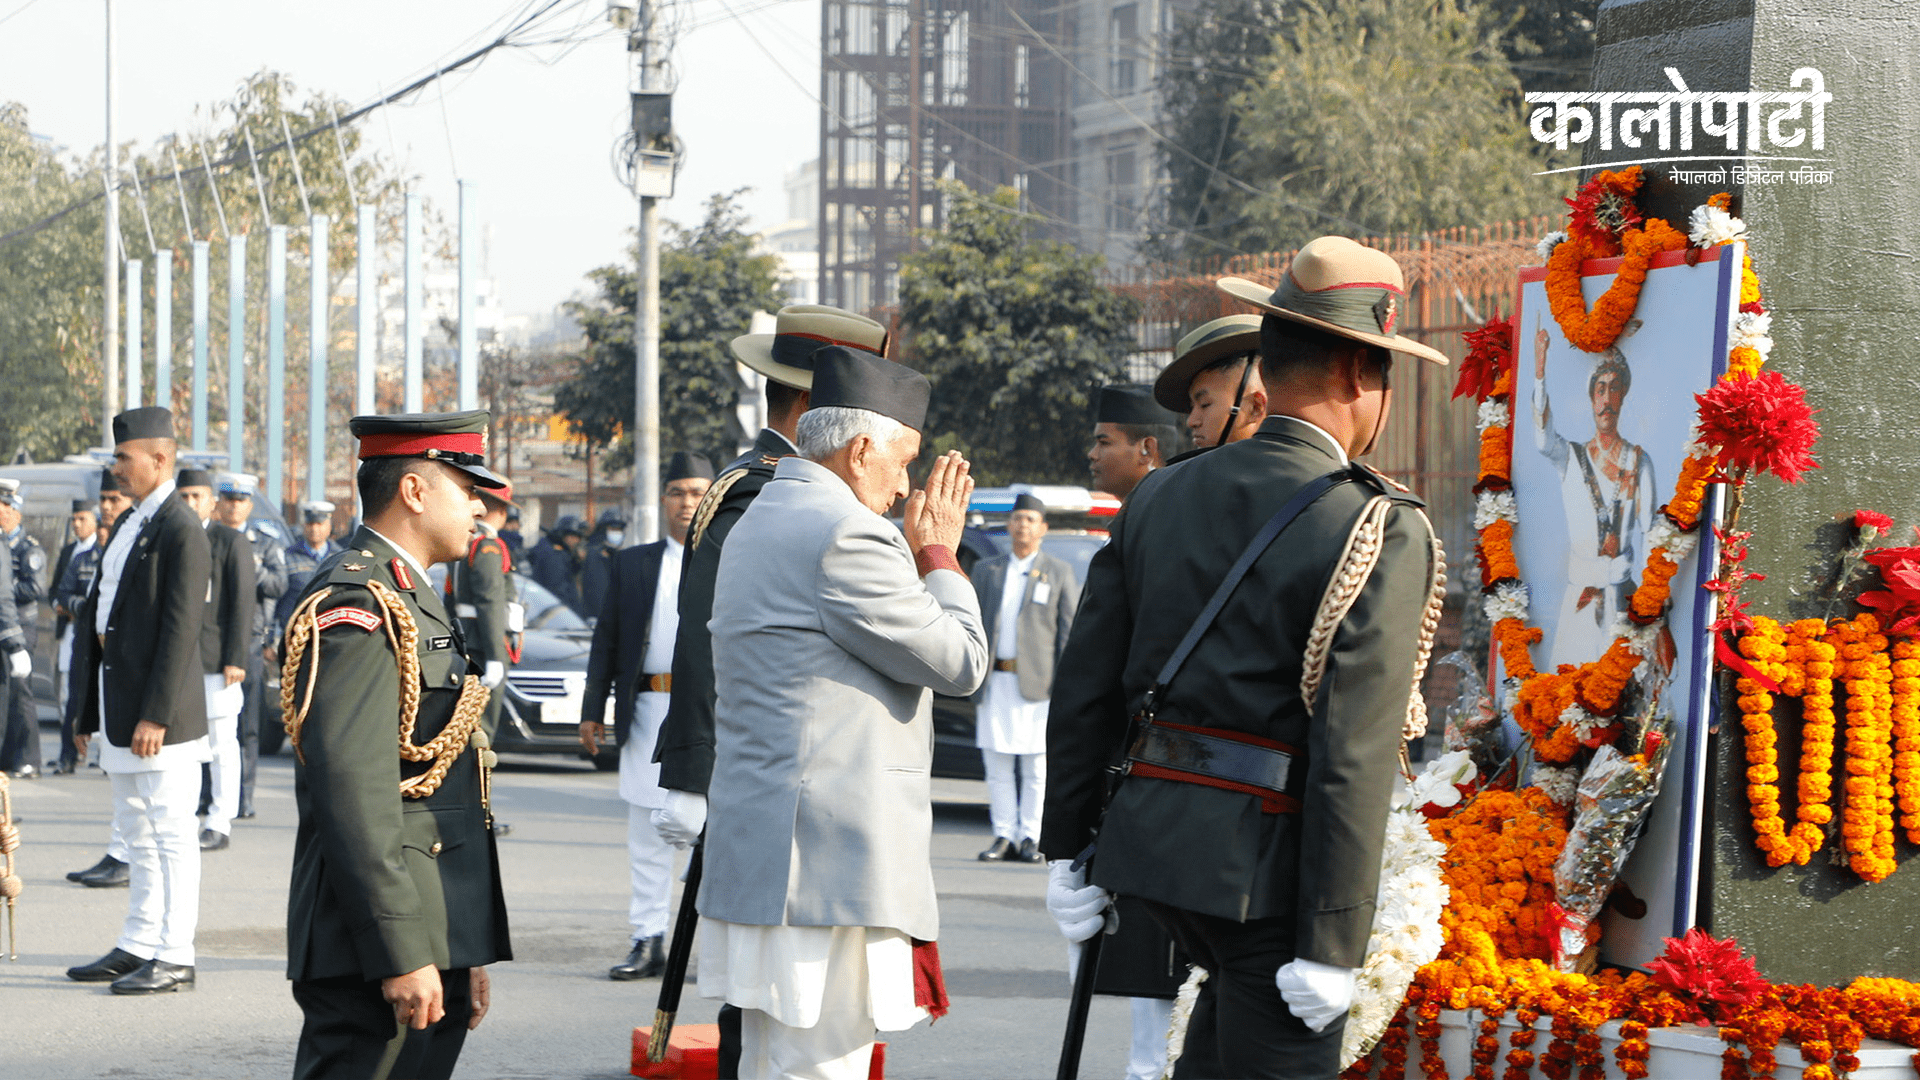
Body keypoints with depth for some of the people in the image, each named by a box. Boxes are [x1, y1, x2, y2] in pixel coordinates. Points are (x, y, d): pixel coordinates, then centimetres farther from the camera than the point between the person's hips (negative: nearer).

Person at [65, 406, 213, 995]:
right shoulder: (127, 525, 16)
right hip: (120, 704, 9)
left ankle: (175, 958, -2)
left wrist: (156, 715, -21)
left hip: (161, 708, -9)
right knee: (136, 835, 14)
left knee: (171, 834, -4)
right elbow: (95, 614, 18)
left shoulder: (182, 531, -13)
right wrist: (85, 707, 17)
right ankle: (138, 947, 20)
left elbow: (180, 628, -18)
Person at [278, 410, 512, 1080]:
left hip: (429, 942, 10)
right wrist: (403, 954, -24)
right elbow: (352, 793, -21)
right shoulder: (357, 608, -13)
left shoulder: (410, 598, 22)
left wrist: (467, 955, 23)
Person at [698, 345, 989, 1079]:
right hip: (831, 866, -11)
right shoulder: (844, 533, -14)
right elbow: (960, 663, -10)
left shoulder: (760, 523, 20)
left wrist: (912, 556, 20)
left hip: (757, 857, 11)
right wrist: (938, 554, 3)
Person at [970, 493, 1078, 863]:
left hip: (1037, 681, -3)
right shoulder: (986, 570, 16)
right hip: (995, 681, 3)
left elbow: (1068, 629, 4)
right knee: (998, 764, 2)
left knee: (1036, 766, -2)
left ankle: (1030, 837, 2)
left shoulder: (1059, 572, 8)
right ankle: (1004, 837, 6)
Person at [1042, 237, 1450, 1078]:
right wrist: (1332, 945, -15)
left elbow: (1085, 686, 8)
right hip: (1265, 857, -7)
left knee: (1241, 973, 32)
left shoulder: (1161, 498, 7)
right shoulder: (1383, 533, -12)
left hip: (1149, 831, 7)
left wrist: (1068, 851, 16)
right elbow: (1354, 758, -17)